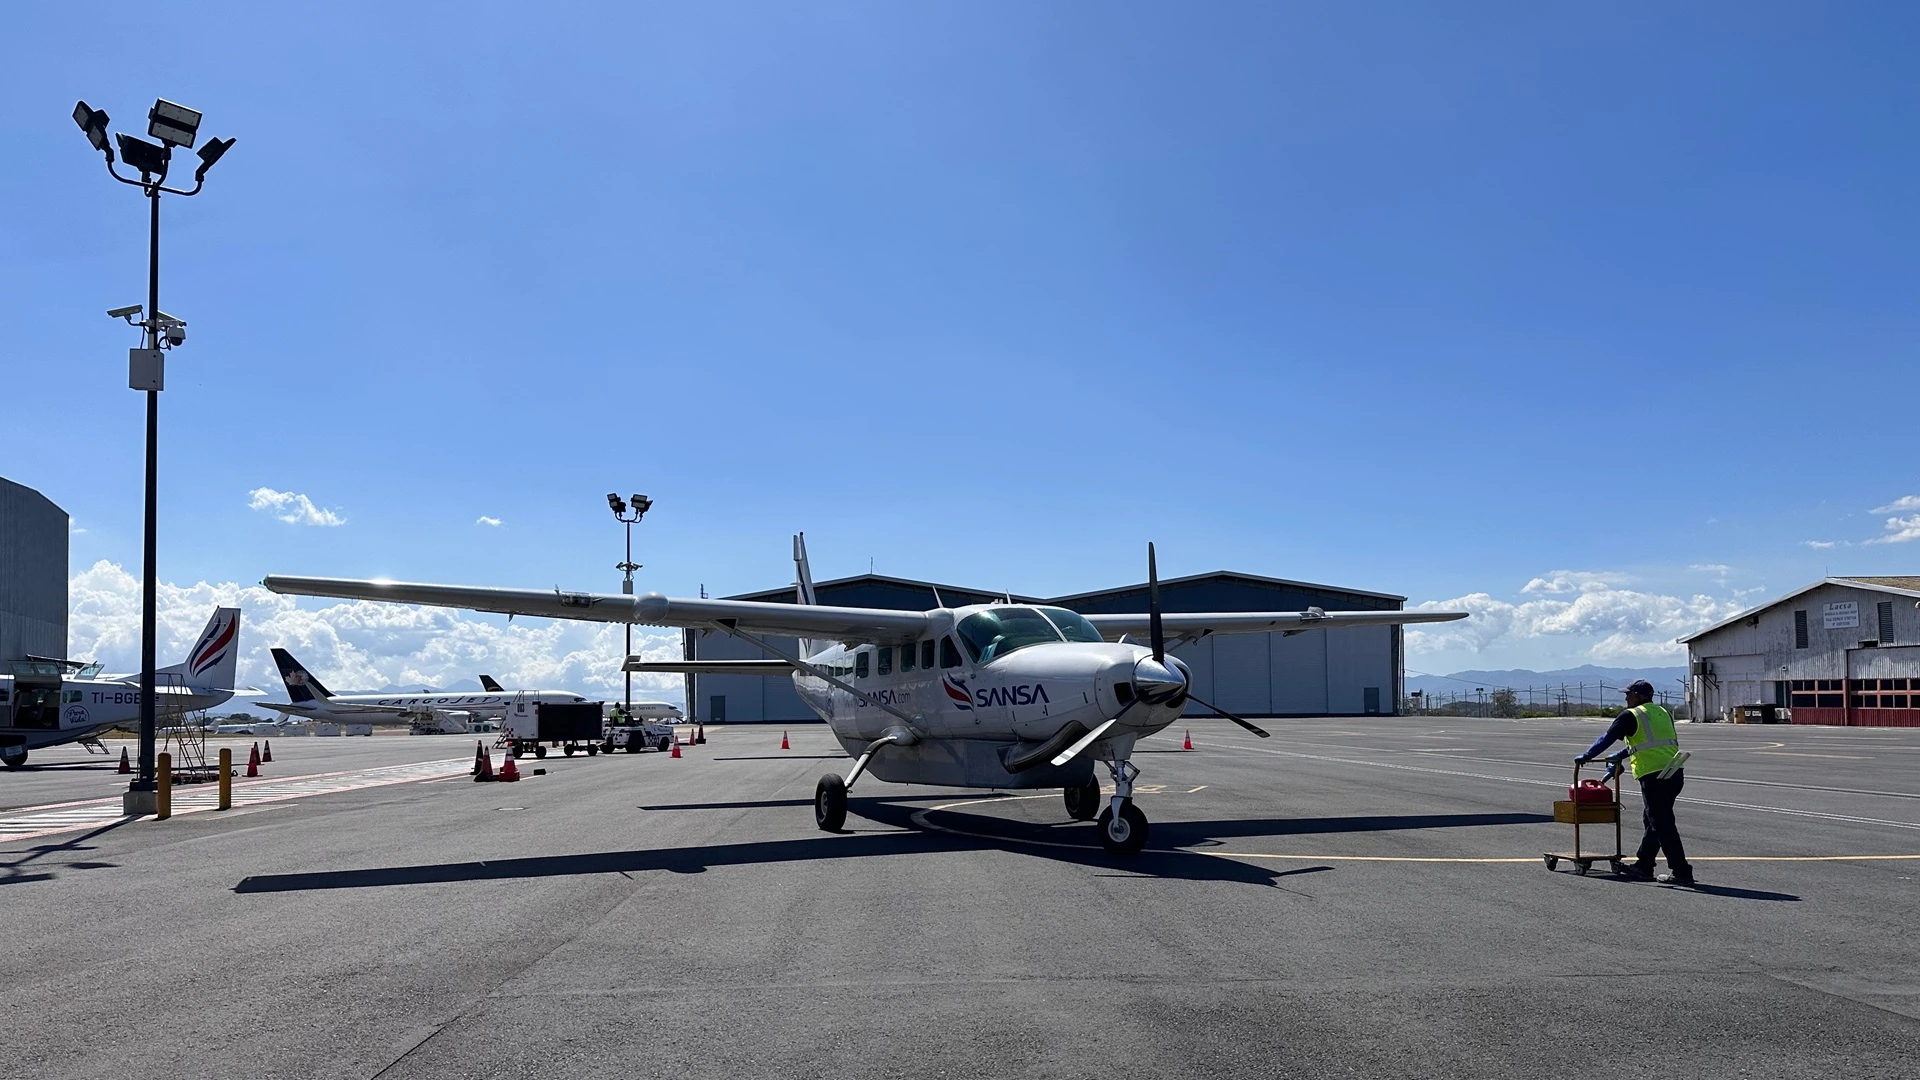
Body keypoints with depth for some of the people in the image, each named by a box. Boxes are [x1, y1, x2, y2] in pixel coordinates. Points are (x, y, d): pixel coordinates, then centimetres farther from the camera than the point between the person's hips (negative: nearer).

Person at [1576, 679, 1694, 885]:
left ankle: (1681, 872, -4)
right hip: (1676, 774, 8)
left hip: (1653, 776, -8)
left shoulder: (1630, 716, -3)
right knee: (1654, 821, 17)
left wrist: (1585, 757, 13)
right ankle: (1643, 866, 24)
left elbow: (1606, 739, 0)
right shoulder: (1663, 713, 20)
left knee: (1662, 825, -4)